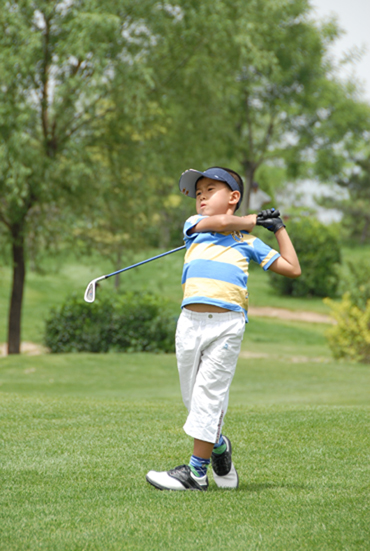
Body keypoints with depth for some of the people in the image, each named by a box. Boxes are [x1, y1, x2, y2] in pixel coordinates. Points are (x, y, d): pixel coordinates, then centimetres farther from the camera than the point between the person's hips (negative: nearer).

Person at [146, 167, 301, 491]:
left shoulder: (248, 241, 18)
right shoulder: (194, 224, 18)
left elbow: (293, 269, 19)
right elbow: (222, 223, -3)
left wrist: (278, 227, 21)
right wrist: (254, 219, 13)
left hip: (227, 322, -2)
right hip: (190, 320, 2)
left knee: (210, 394, -8)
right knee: (193, 397, 6)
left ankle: (196, 471, -4)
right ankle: (218, 446, 30)